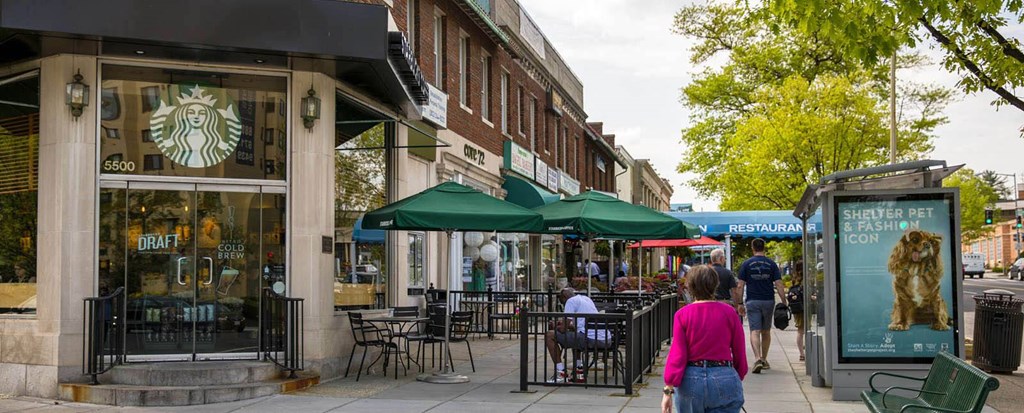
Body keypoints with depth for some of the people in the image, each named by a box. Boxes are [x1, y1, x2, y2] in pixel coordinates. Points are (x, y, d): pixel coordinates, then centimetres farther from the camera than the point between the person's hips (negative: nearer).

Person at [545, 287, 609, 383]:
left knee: (549, 335, 0)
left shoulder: (571, 301, 1)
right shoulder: (586, 299, 26)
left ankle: (561, 374, 0)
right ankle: (579, 372, 31)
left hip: (590, 339, -9)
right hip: (605, 340, 9)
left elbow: (563, 329, -4)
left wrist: (554, 326, 16)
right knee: (574, 334, 39)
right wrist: (564, 323, 40)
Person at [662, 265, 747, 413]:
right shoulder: (729, 312, -3)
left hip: (690, 380, 1)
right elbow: (740, 353, 1)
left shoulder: (682, 315, -5)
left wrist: (668, 390, -5)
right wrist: (738, 378, 18)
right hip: (725, 380, 0)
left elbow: (677, 355, -8)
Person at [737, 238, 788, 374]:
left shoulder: (746, 264, -1)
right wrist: (784, 303, 0)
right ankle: (764, 360, 23)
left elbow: (740, 286, -3)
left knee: (755, 331, -6)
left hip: (752, 302, -2)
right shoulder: (771, 264, 2)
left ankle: (758, 358, -25)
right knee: (766, 332, 15)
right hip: (768, 301, 2)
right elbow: (778, 285, -3)